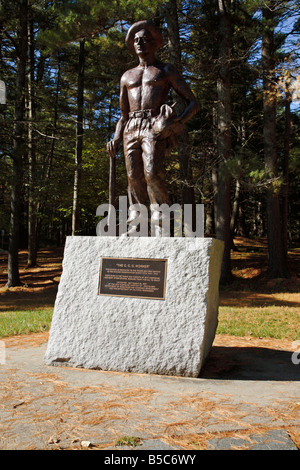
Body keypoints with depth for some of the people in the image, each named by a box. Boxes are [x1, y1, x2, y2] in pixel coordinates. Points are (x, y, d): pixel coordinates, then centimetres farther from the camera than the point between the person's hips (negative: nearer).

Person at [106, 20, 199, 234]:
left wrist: (178, 122, -10)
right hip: (131, 130, 4)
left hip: (154, 128, -4)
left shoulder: (167, 70, 15)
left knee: (152, 173, -24)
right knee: (134, 178, -6)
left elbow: (193, 103, 10)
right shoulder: (127, 76, 27)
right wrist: (116, 139, 11)